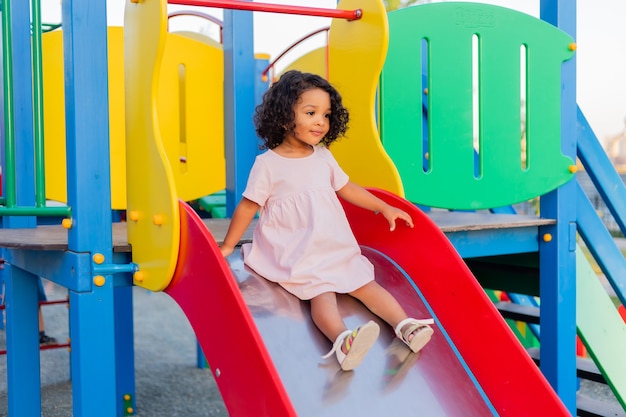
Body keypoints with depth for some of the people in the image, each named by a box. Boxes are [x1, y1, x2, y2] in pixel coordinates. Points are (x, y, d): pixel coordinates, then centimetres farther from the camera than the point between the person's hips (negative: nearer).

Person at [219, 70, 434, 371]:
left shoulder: (323, 157, 10)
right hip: (296, 254, -6)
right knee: (322, 291, -26)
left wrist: (385, 208, 24)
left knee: (365, 283, -6)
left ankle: (404, 325, -12)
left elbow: (346, 188, 22)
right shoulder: (268, 164, -7)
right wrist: (227, 246, 1)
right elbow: (248, 206, -2)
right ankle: (342, 340, -46)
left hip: (336, 246, 6)